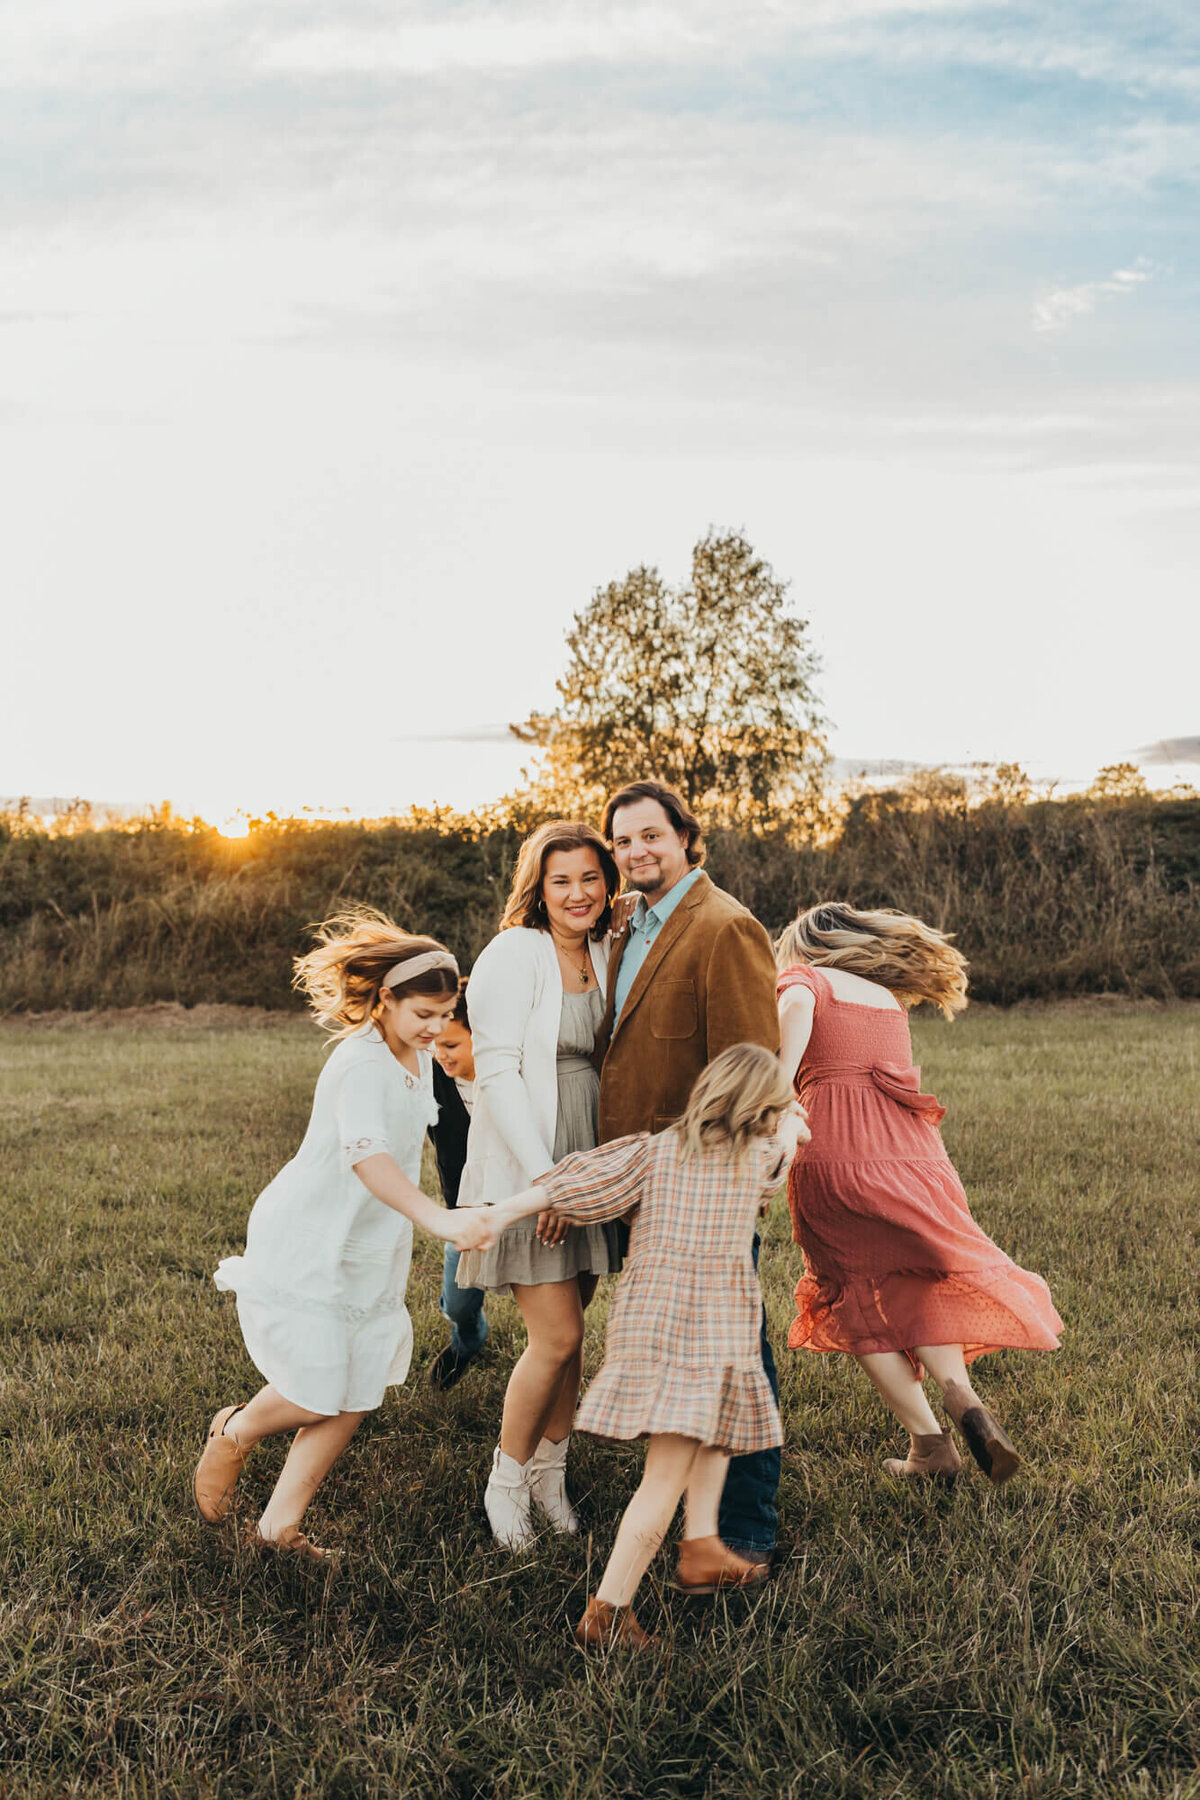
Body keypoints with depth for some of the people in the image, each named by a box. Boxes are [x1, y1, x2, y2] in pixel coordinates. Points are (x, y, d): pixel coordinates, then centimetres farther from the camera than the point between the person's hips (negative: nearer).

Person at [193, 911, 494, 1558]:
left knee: (353, 1400, 7)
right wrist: (438, 1218, -55)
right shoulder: (361, 1064, -25)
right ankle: (235, 1432, 26)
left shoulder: (418, 1056, 5)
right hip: (305, 1251, -8)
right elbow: (364, 1152, -43)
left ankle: (279, 1524, 21)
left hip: (369, 1255, 8)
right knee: (317, 1397, -5)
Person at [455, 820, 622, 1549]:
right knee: (558, 1336, -6)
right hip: (522, 1169, -6)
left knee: (569, 1333, 12)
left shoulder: (605, 955, 8)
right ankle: (507, 1482, 15)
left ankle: (550, 1472, 31)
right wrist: (542, 1175, -20)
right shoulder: (515, 954, -13)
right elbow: (497, 1072, -17)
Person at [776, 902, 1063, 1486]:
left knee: (858, 1296, 10)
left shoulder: (803, 978, 10)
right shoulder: (888, 996, 26)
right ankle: (961, 1398, -9)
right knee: (918, 1282, 17)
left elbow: (796, 1008, -13)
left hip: (832, 1150, -4)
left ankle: (928, 1442, 5)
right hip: (909, 1150, 4)